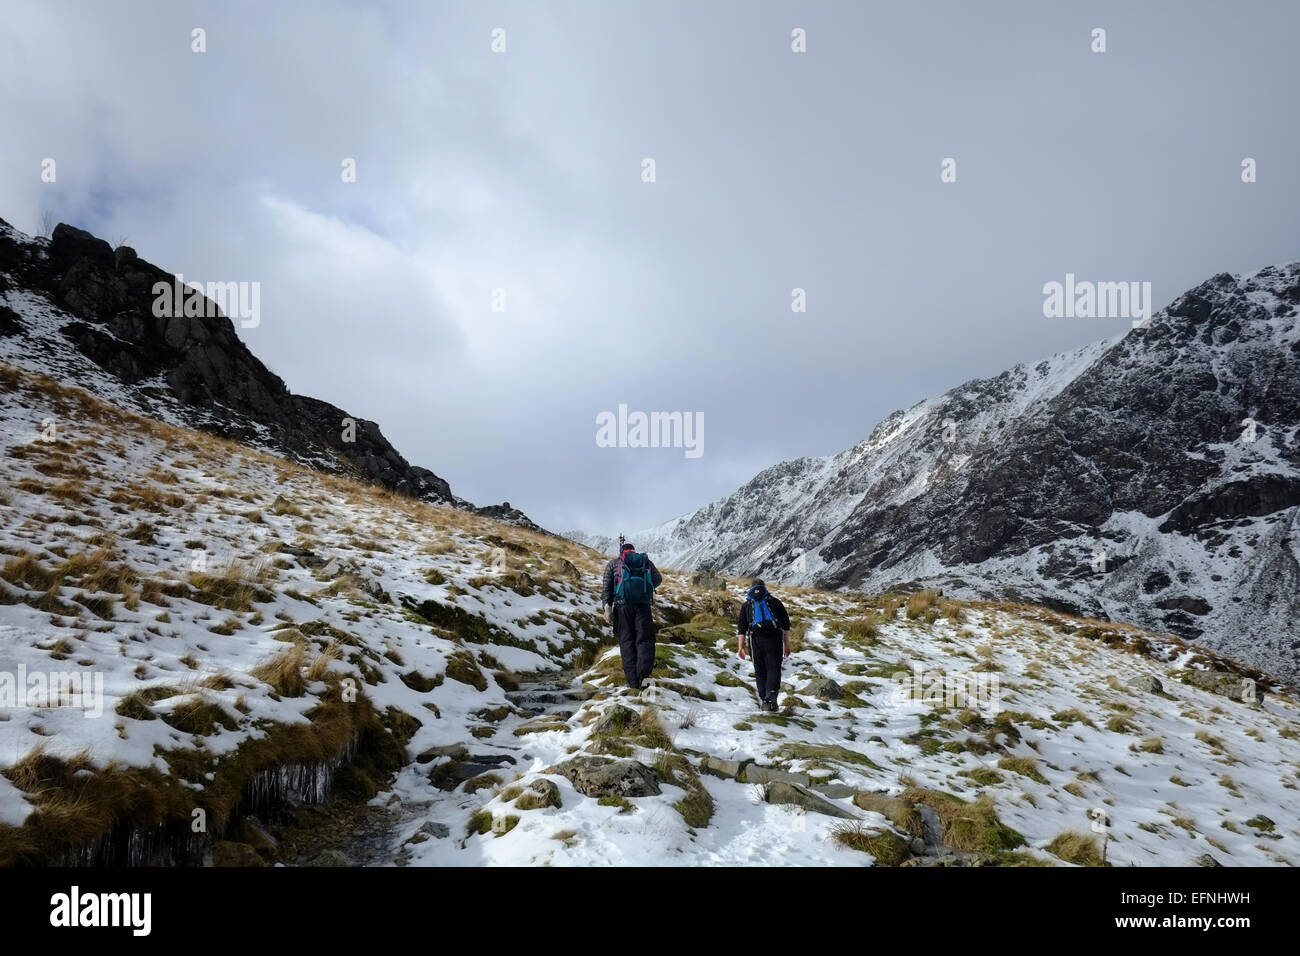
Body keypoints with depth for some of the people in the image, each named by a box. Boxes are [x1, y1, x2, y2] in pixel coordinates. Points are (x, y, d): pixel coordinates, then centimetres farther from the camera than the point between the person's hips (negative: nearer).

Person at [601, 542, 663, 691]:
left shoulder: (613, 563, 15)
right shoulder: (646, 561, 18)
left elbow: (606, 586, 4)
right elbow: (658, 579, 18)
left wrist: (607, 606, 0)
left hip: (622, 605, 0)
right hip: (643, 605, 0)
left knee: (626, 641, 5)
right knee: (644, 639, 3)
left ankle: (633, 681, -3)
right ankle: (643, 669, -25)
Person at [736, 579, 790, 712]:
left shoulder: (747, 604, 15)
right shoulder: (775, 601, 14)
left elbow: (741, 628, 7)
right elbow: (786, 625, 12)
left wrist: (740, 647, 6)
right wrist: (787, 645, 16)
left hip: (756, 640, 1)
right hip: (775, 639, -1)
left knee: (760, 671, 10)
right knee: (774, 668, 0)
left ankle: (763, 700, 6)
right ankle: (771, 694, -23)